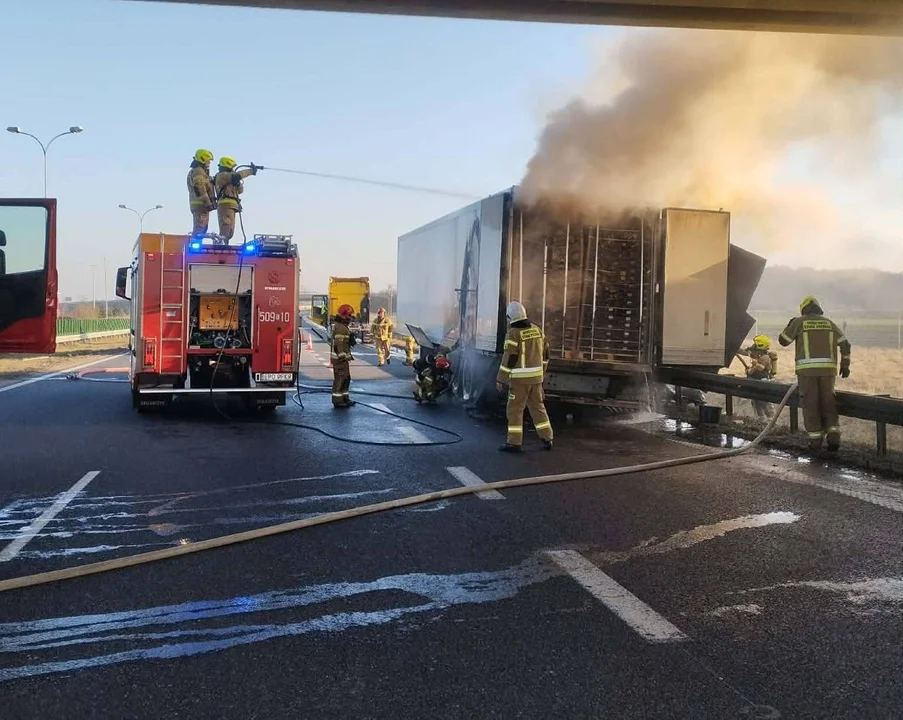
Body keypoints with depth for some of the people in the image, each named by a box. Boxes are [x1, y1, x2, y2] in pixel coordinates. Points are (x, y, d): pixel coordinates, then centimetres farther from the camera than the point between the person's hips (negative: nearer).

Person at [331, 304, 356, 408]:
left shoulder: (343, 326, 17)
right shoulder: (340, 327, -18)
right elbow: (339, 344, -24)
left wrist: (348, 356, 26)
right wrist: (342, 356, -25)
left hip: (343, 357, 11)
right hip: (340, 358, -11)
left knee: (346, 378, 16)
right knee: (340, 378, -6)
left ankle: (344, 398, 25)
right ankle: (337, 400, -2)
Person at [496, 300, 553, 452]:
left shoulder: (513, 333, -13)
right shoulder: (537, 330, 8)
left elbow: (508, 358, -14)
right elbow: (545, 353, 14)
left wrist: (500, 379, -8)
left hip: (520, 378, -6)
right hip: (536, 376, 6)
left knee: (515, 409, 0)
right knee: (538, 407, 16)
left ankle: (514, 443, 0)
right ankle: (547, 439, 19)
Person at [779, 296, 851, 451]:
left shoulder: (799, 322, 3)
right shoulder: (829, 323, 13)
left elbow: (783, 340, 9)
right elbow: (845, 343, 14)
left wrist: (790, 325, 25)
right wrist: (845, 365, 20)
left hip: (807, 369, -3)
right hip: (828, 368, 3)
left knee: (810, 404, 3)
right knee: (828, 403, 10)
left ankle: (815, 440, 3)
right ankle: (833, 436, 0)